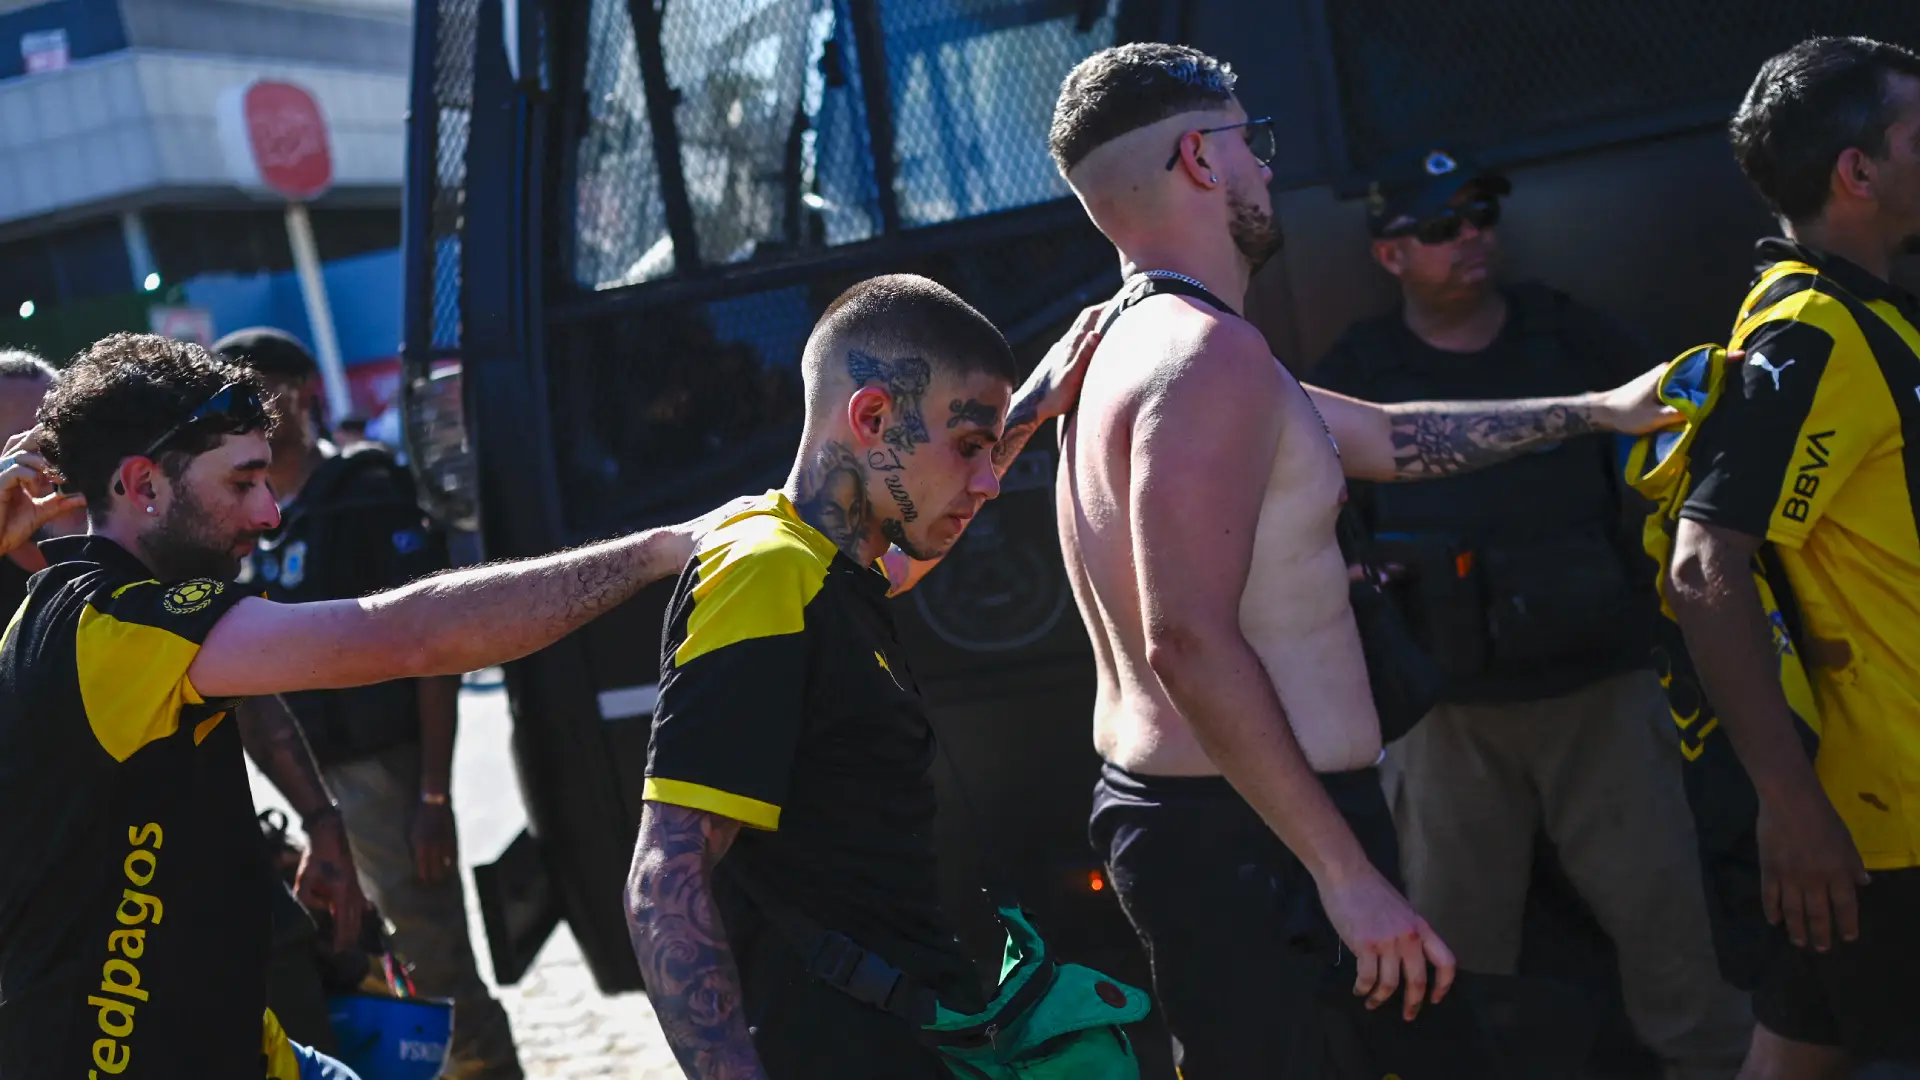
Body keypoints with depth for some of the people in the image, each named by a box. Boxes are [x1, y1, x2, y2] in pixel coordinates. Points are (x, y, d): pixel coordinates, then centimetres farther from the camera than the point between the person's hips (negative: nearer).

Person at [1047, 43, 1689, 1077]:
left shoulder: (1126, 340, 16)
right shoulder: (1210, 352, -18)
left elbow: (1388, 436, 25)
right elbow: (1192, 645, -28)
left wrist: (1599, 409, 31)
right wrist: (1346, 872, -26)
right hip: (1248, 835, -10)